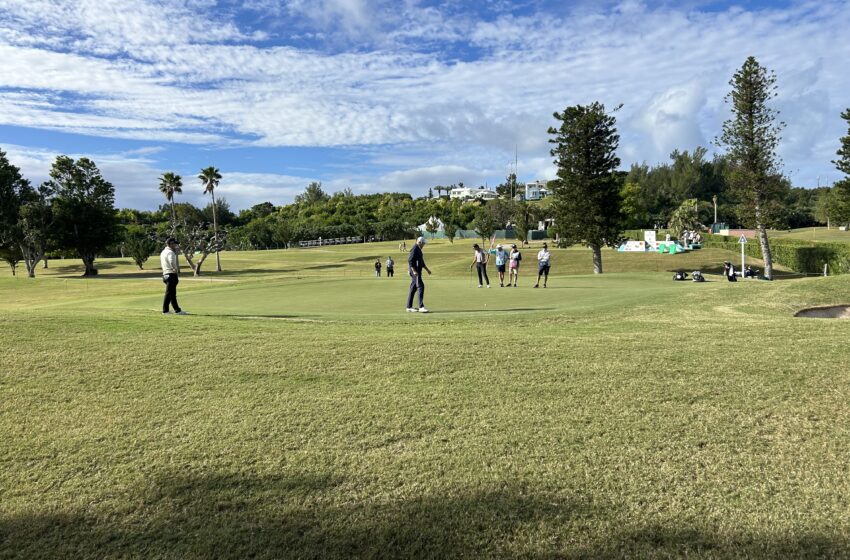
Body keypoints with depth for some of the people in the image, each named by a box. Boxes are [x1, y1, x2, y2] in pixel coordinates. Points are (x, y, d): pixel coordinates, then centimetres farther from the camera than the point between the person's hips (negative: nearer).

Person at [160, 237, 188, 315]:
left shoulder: (163, 252, 16)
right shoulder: (170, 252, -14)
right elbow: (172, 262, -31)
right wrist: (176, 269, -17)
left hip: (165, 274, 10)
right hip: (171, 274, -10)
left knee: (172, 294, 11)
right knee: (169, 293, -5)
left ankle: (177, 310, 15)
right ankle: (165, 311, -2)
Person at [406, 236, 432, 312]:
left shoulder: (418, 249, 19)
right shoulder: (414, 249, -13)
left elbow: (421, 262, 28)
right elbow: (410, 260, -21)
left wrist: (427, 269, 27)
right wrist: (414, 271, -26)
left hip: (417, 272, 10)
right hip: (415, 272, -10)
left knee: (413, 288, 10)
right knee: (420, 287, -13)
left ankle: (409, 307, 14)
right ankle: (421, 307, -14)